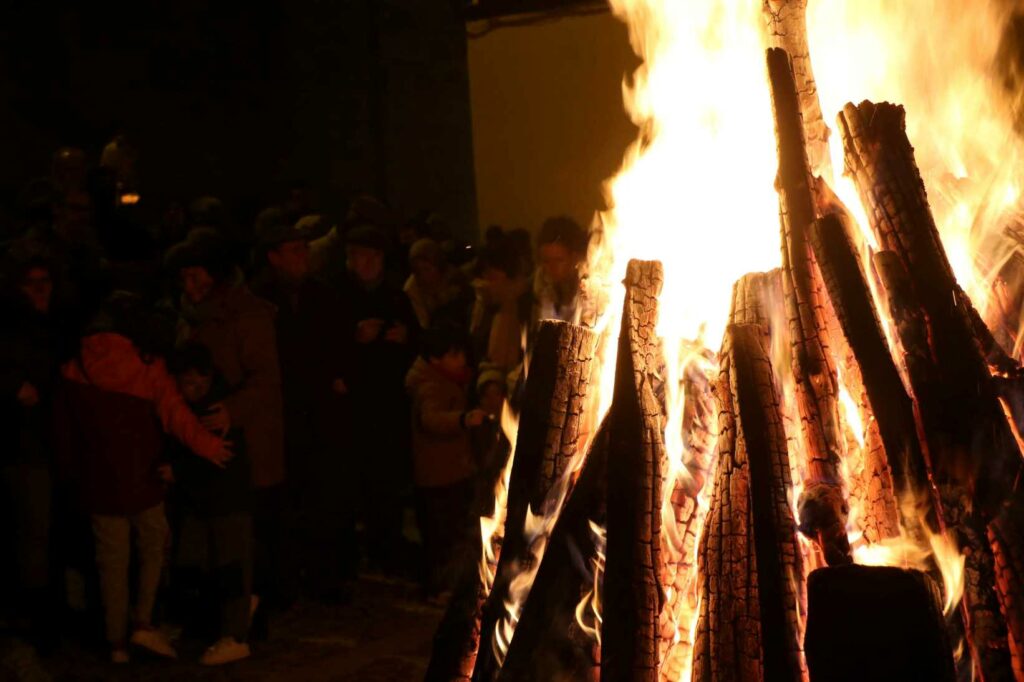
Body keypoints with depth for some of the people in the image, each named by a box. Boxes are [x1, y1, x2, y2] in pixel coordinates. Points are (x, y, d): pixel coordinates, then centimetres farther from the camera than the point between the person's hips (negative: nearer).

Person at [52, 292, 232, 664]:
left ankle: (117, 641, 14)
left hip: (98, 480, 3)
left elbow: (63, 429, 10)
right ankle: (143, 621, 3)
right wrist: (206, 444, -22)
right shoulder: (148, 367, -7)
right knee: (153, 548, 14)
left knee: (112, 560, 9)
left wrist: (73, 474, 20)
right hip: (141, 477, -3)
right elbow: (174, 412, -20)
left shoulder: (75, 371, 3)